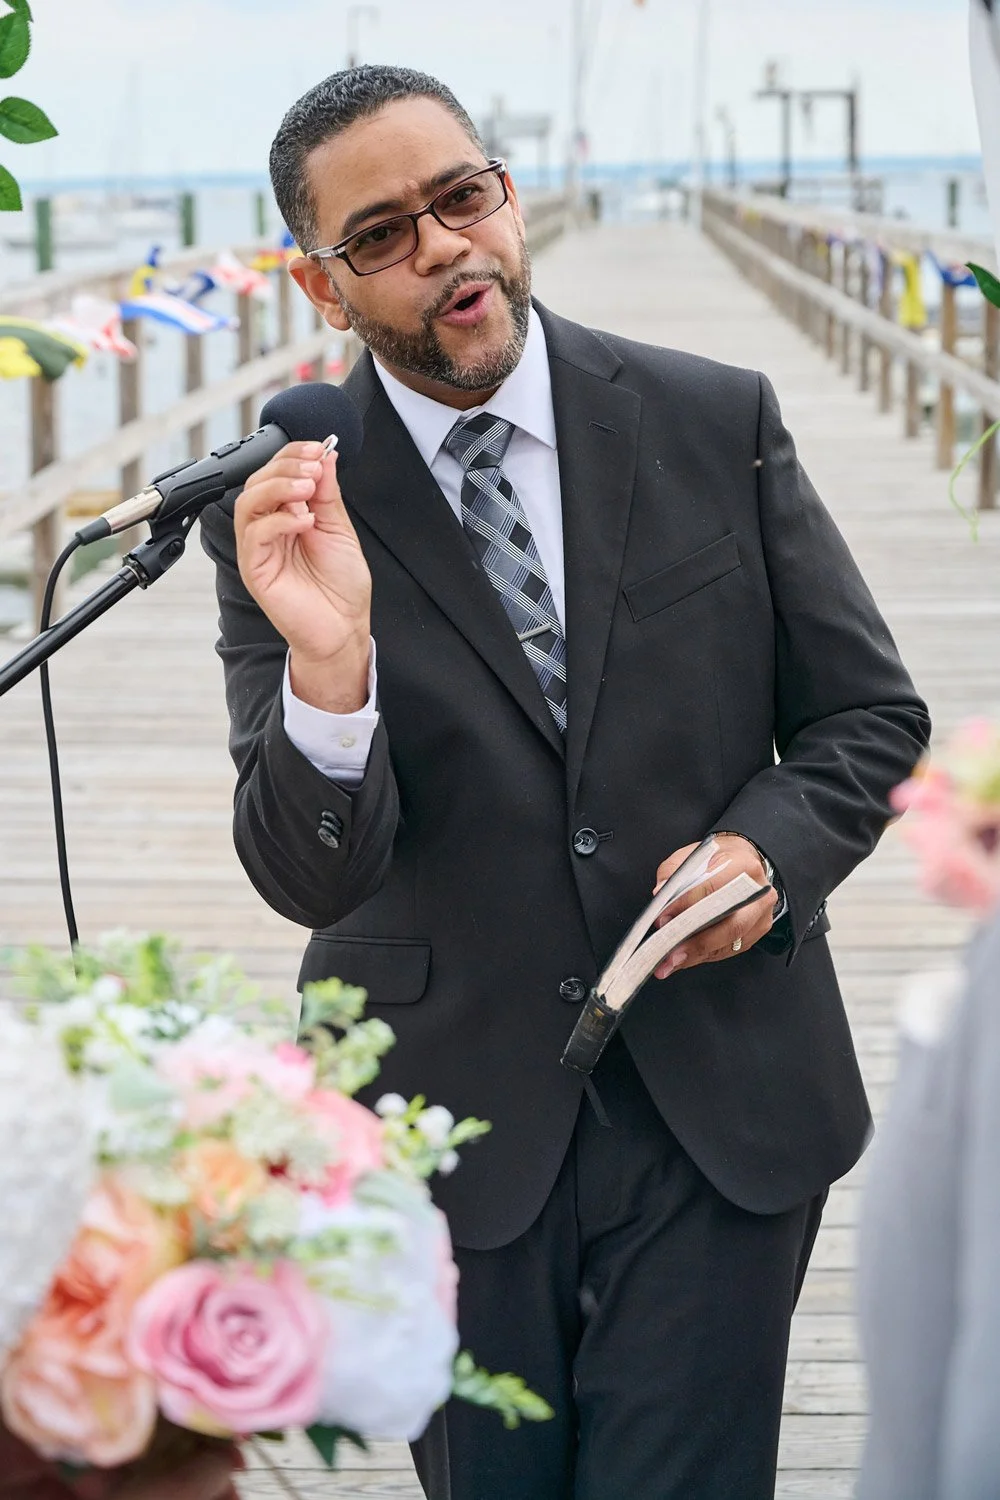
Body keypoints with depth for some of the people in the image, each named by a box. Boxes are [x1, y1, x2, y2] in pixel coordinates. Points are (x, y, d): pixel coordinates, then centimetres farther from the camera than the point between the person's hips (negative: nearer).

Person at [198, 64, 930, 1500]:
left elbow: (872, 716, 7)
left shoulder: (716, 422, -2)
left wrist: (770, 847, -13)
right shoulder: (290, 501, -6)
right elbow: (309, 881, -13)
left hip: (721, 1105, 0)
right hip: (452, 1116, 0)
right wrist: (327, 666, -31)